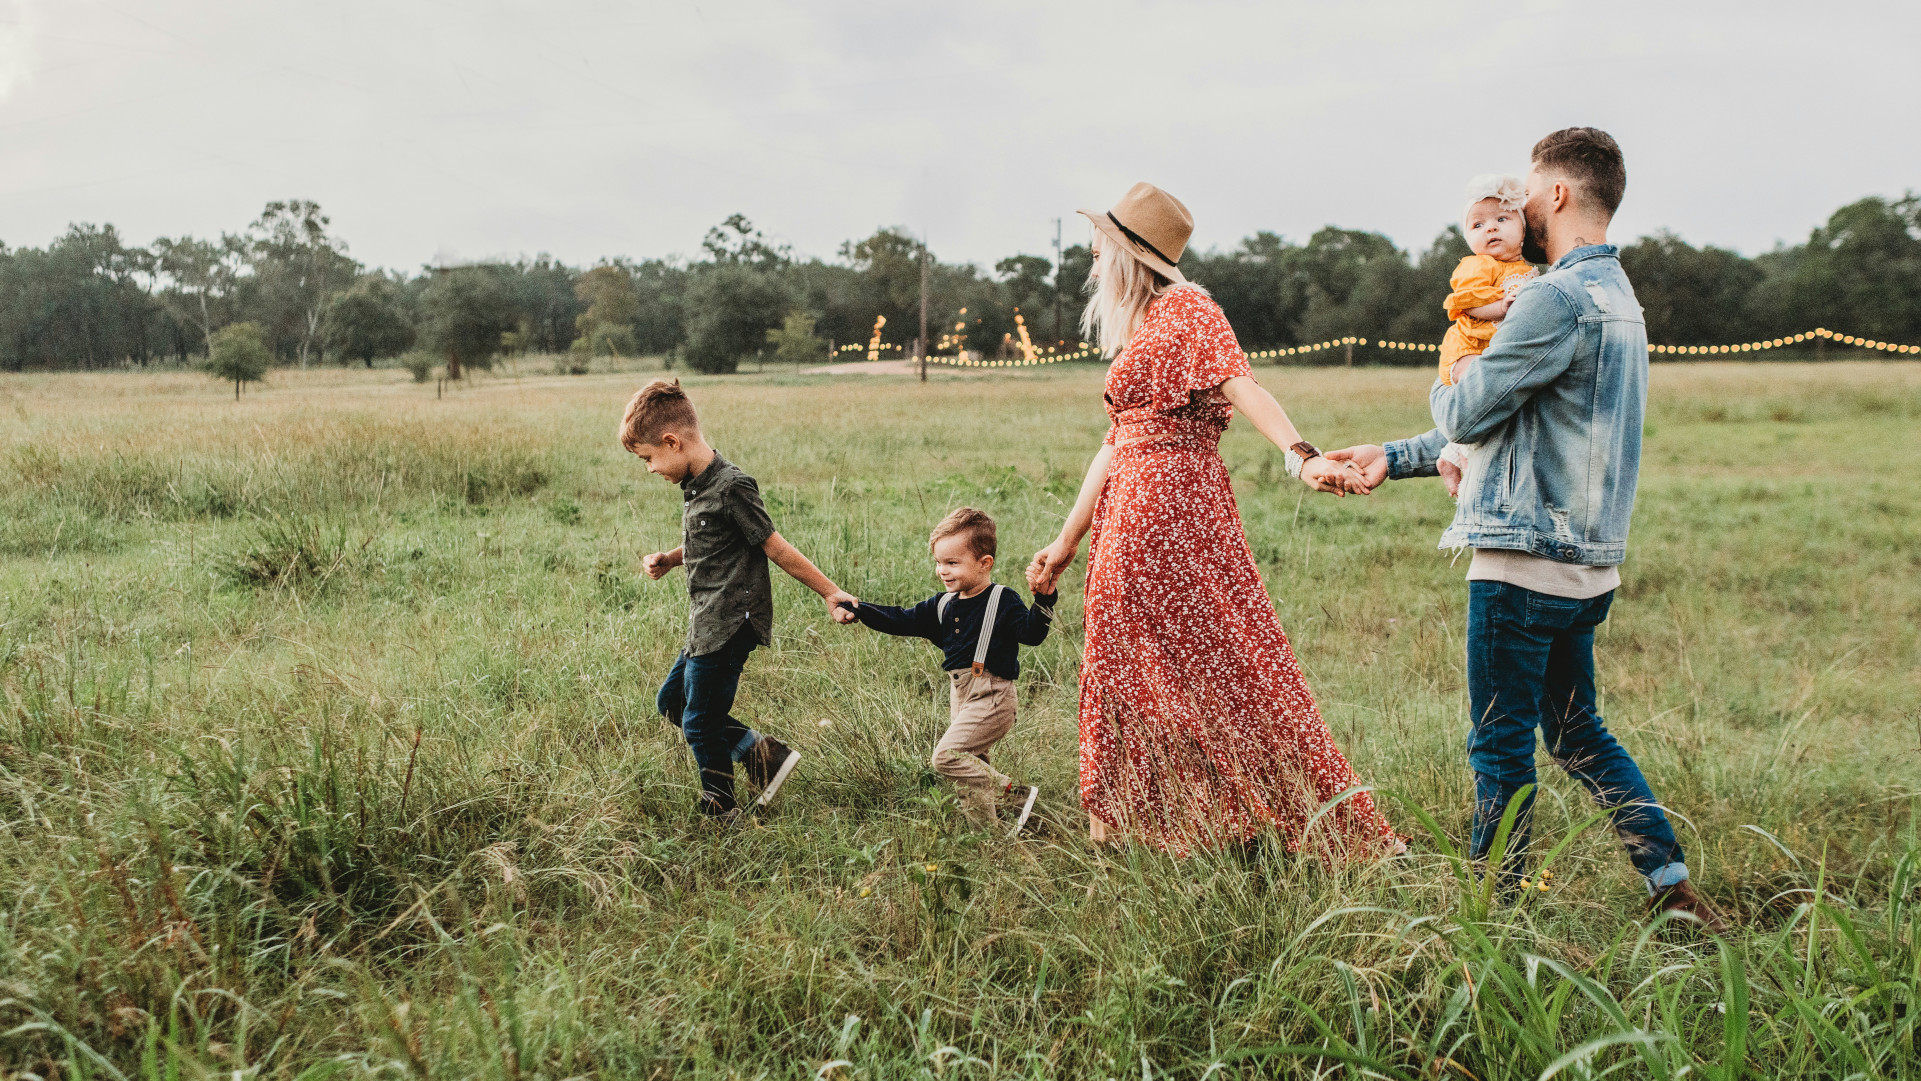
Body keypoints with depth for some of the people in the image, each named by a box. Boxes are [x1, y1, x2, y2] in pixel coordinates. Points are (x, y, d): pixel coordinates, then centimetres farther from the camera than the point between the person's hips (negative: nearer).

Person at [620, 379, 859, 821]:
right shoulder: (696, 486, 9)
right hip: (707, 624, 10)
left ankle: (720, 812, 19)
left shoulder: (731, 487, -20)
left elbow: (775, 547, -15)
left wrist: (829, 593, -11)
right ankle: (762, 753, 18)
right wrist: (669, 560, 8)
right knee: (671, 701, 18)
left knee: (700, 723, 0)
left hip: (730, 626, -10)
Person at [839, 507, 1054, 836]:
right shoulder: (943, 605, 10)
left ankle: (1016, 796, -11)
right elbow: (903, 621, 11)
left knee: (947, 755, -18)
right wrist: (861, 609, 2)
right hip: (960, 696, 8)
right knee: (971, 763, 11)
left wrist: (1043, 600, -35)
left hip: (991, 697, -8)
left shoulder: (1003, 601, -9)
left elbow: (1030, 633, -19)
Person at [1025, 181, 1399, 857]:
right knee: (1129, 667, 11)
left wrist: (1304, 456, -38)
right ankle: (1135, 826, 21)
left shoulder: (1186, 308, -6)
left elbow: (1241, 385, -22)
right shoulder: (1135, 330, 20)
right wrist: (1068, 540, 20)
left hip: (1173, 503, -9)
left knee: (1214, 661, -6)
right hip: (1129, 512, 9)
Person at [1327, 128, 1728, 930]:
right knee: (1577, 733, 18)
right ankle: (1672, 883, 20)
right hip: (1585, 562, 10)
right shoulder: (1616, 296, 17)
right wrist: (1394, 458, 22)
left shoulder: (1560, 298, -17)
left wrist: (1444, 386, 11)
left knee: (1501, 744, 2)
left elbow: (1466, 415, -14)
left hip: (1526, 559, -9)